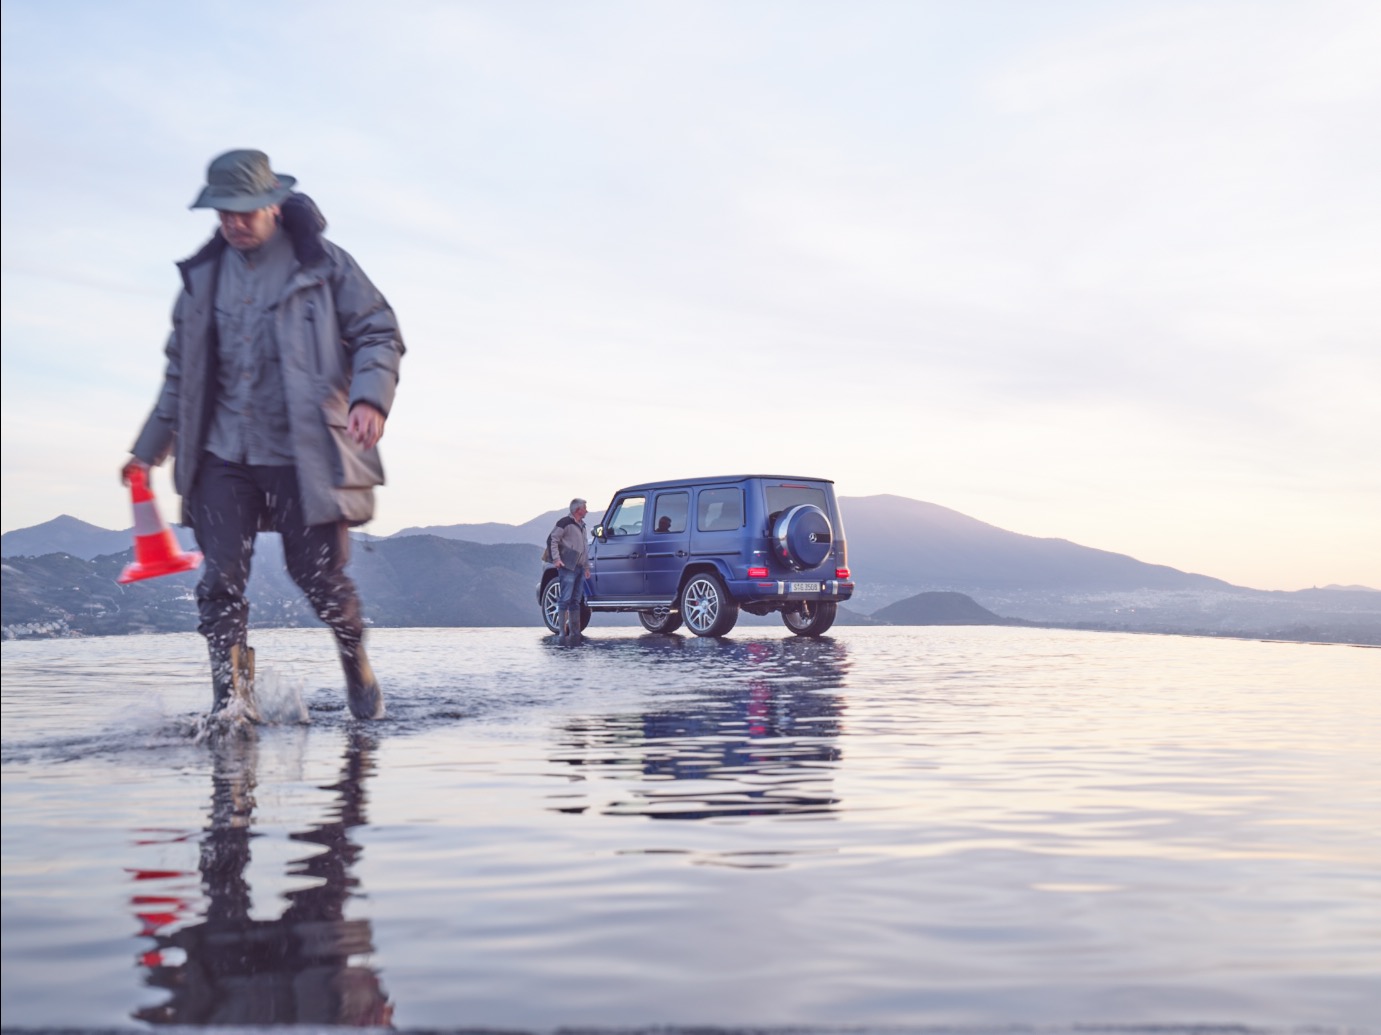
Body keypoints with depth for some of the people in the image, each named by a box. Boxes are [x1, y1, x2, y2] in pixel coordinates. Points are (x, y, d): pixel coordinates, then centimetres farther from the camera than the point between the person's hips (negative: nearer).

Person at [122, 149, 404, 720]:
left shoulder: (323, 264, 1)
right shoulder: (202, 276, 14)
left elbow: (379, 334, 0)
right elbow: (180, 369, 22)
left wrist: (370, 398, -19)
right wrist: (150, 447, 24)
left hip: (304, 453, -4)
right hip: (223, 456, 4)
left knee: (320, 578, 0)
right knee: (220, 584, -3)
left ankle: (358, 672, 26)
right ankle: (232, 705, 6)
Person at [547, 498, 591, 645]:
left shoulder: (581, 525, 21)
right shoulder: (565, 523, -6)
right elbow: (552, 540, -10)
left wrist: (586, 566, 25)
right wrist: (556, 559, -18)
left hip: (579, 568, 9)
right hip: (567, 567, -9)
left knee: (576, 601, 10)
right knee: (565, 599, -10)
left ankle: (575, 632, 13)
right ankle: (563, 633, -11)